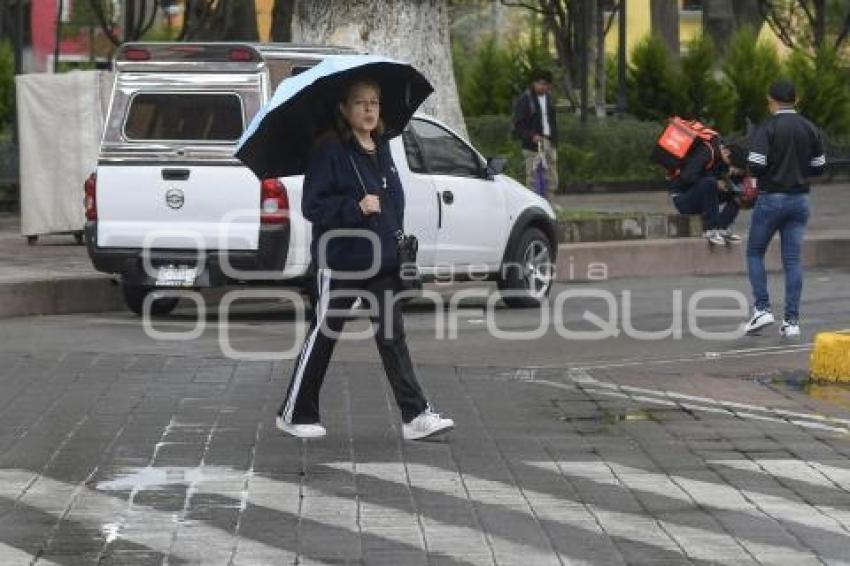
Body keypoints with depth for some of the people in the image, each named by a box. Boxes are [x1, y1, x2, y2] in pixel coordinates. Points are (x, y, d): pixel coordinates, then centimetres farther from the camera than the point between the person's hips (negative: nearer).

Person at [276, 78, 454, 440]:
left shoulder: (381, 149, 12)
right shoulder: (330, 151, -11)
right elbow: (312, 205, -15)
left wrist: (398, 241, 16)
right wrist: (356, 208, -26)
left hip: (382, 261, 6)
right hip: (340, 262, -6)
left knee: (392, 336, 1)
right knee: (323, 337, 3)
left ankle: (416, 416, -3)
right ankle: (294, 414, 16)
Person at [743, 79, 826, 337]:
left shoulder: (767, 129, -11)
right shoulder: (811, 129, 4)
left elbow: (756, 165, -19)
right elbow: (819, 167, 9)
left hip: (771, 198, -4)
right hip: (800, 199, 4)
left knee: (755, 253, 12)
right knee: (793, 260, 4)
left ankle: (762, 309, 0)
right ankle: (791, 320, 0)